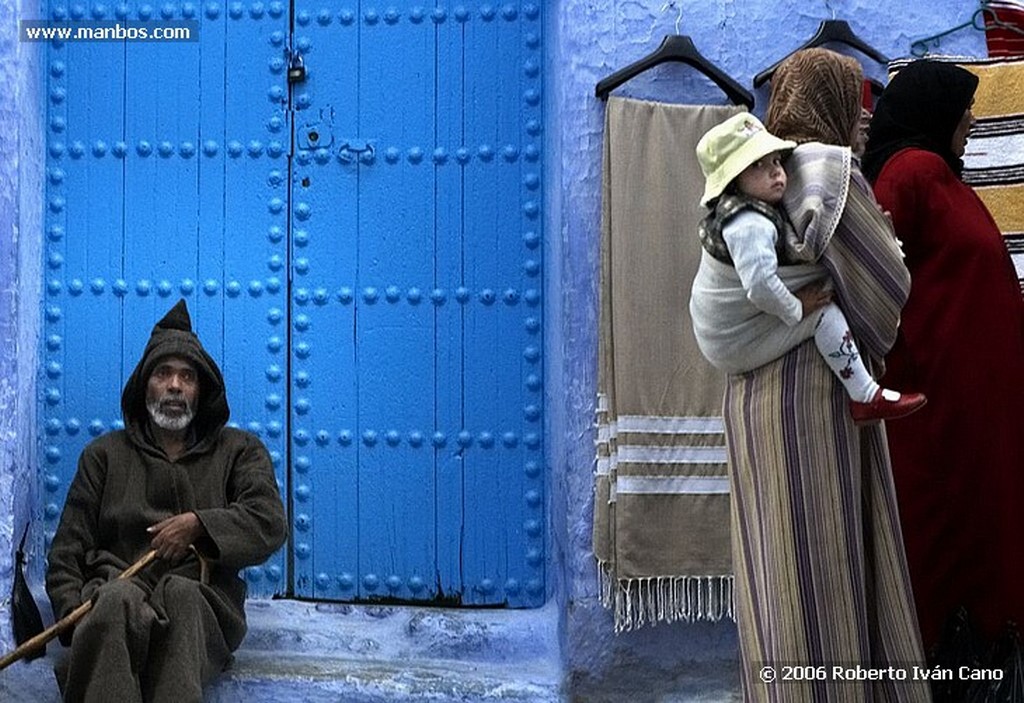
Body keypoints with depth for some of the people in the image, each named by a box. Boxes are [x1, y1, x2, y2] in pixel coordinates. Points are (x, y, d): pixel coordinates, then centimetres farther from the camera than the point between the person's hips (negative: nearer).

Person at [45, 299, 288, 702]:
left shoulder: (239, 452, 21)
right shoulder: (105, 455, 22)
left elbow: (271, 525, 5)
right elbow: (66, 553, 15)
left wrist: (199, 524, -10)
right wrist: (75, 616, -4)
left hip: (203, 602, 0)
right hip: (115, 590, 0)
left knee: (180, 594, -38)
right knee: (120, 598, -38)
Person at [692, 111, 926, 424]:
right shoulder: (750, 224, -27)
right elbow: (760, 285, -39)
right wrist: (796, 308, -22)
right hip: (738, 347, -11)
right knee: (825, 313, -12)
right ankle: (866, 397, -10)